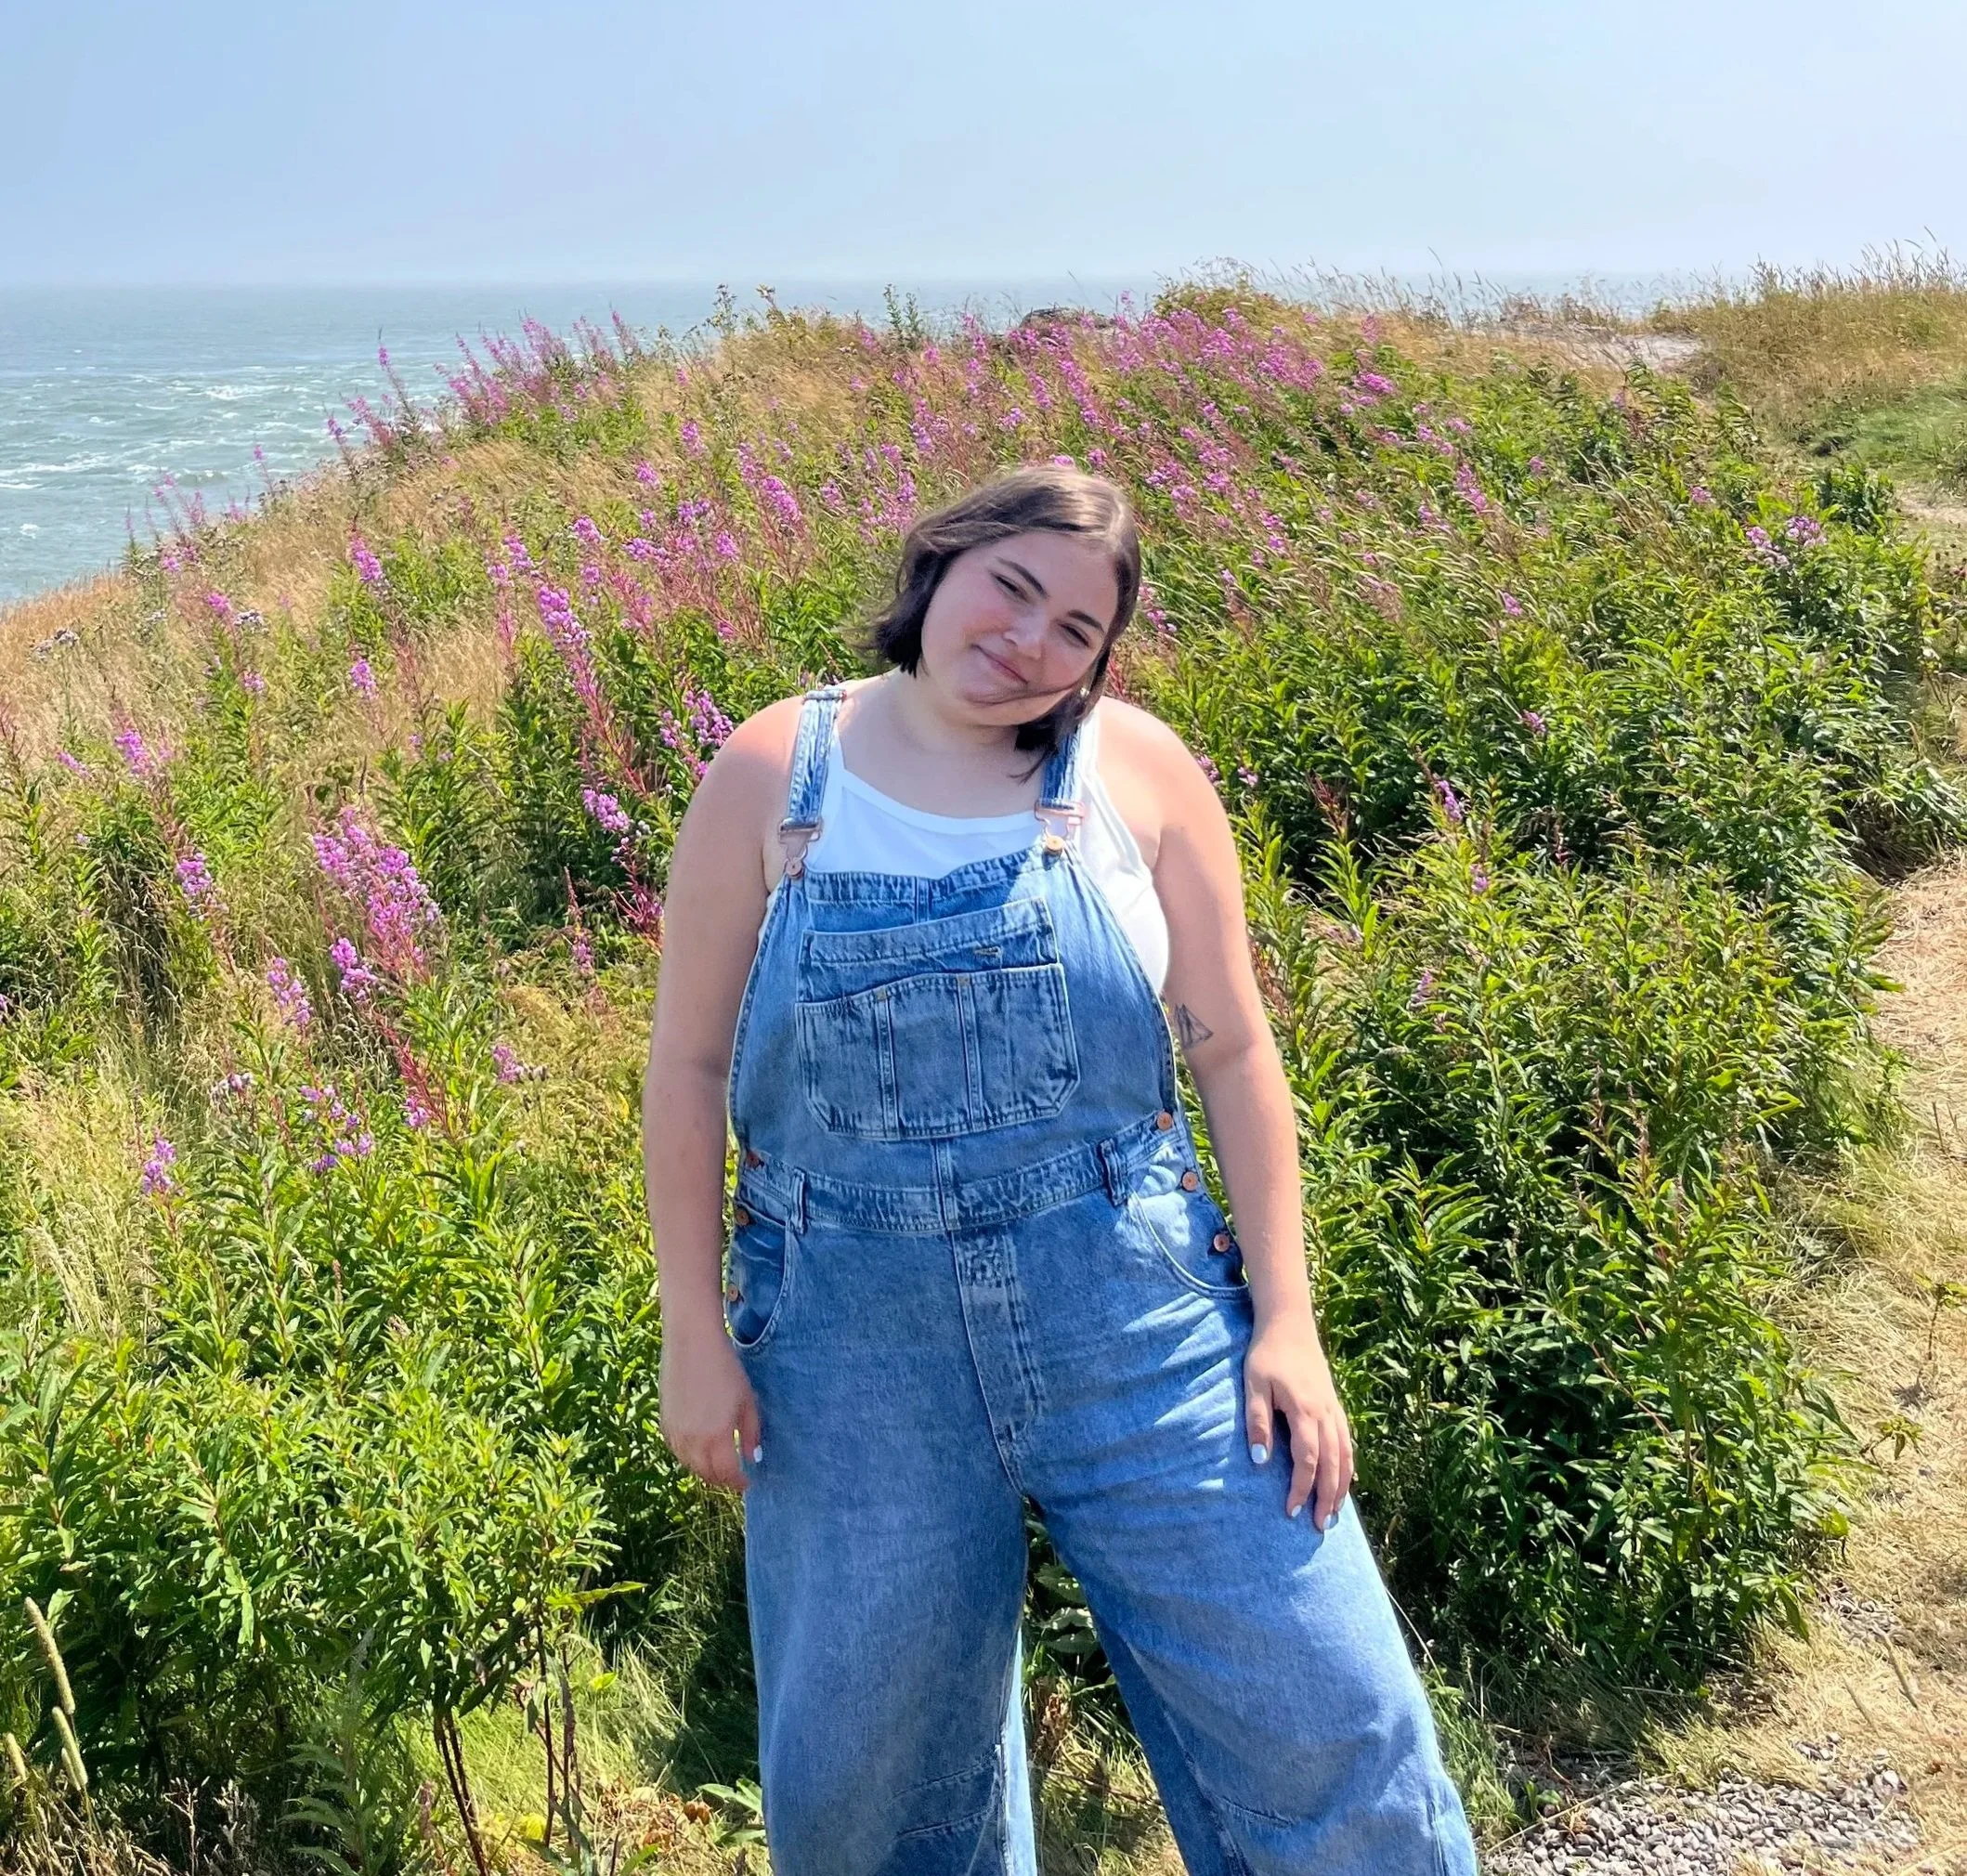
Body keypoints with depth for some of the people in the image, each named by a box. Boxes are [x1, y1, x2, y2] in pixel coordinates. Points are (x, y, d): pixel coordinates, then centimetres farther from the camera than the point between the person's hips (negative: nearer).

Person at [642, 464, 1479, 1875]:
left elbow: (1233, 1049, 1)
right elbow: (689, 1064, 3)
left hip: (1131, 1303, 0)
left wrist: (1286, 1317, -3)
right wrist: (696, 1337, 1)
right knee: (867, 1759, 16)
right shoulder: (773, 777, 0)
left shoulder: (1135, 769, -1)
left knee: (1314, 1711, 4)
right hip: (855, 1334, 1)